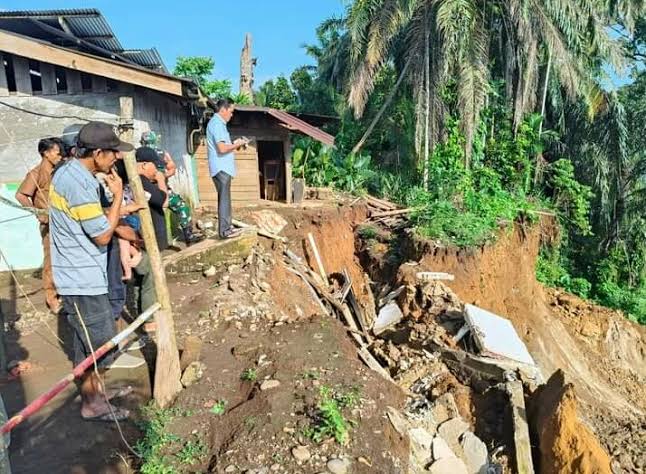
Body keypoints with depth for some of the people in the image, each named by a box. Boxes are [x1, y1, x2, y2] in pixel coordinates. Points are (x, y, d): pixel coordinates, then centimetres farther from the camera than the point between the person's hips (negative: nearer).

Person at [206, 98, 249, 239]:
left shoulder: (217, 123, 18)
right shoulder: (217, 123, -14)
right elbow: (222, 148, -22)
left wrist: (234, 144, 11)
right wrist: (237, 144, -8)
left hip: (223, 167, 10)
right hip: (221, 168, -10)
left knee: (225, 198, 14)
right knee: (224, 199, -7)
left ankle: (227, 226, 22)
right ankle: (224, 230, -3)